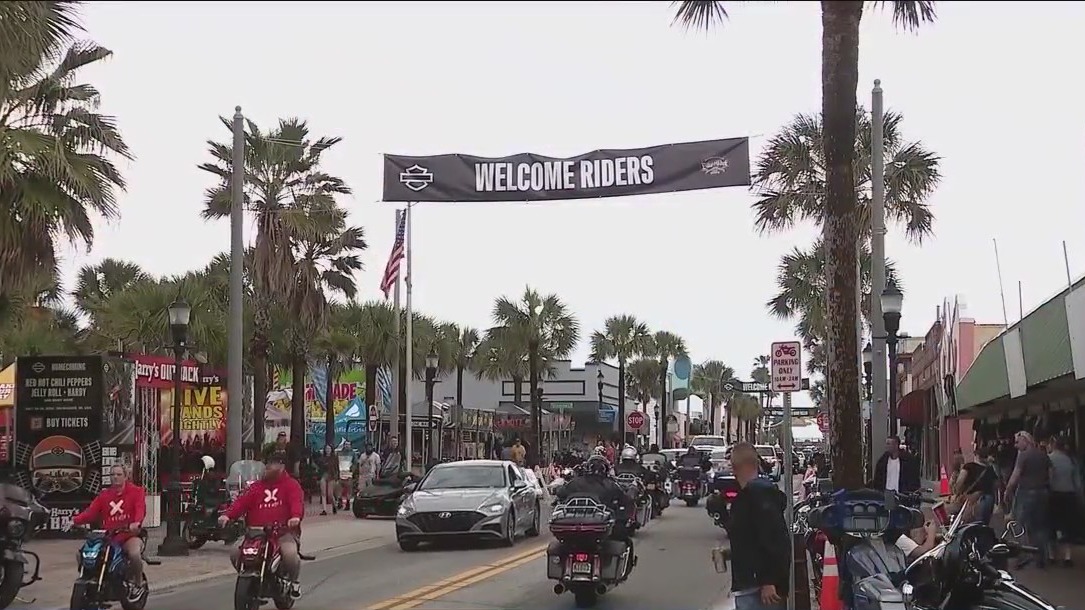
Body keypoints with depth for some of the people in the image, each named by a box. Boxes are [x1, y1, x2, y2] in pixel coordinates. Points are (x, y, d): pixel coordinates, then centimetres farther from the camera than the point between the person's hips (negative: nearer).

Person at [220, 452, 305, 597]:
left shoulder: (291, 485, 4)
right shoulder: (257, 486, 18)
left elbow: (297, 502, -15)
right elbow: (242, 501, 4)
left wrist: (296, 516, -36)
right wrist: (228, 515, -14)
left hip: (284, 532, -5)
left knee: (290, 554, -32)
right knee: (235, 553, -11)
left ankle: (293, 581, 1)